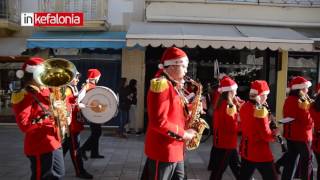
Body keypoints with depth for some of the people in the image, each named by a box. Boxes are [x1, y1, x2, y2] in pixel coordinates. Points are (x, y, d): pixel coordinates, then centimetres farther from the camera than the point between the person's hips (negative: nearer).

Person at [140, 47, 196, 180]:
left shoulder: (173, 86, 13)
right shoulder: (161, 85, -19)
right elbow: (159, 122, -26)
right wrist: (183, 134, -17)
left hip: (175, 150, 10)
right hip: (163, 151, -10)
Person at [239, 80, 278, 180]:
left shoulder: (244, 107, 2)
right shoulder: (260, 111, -22)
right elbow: (266, 135, -20)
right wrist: (274, 133, -1)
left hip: (246, 151, 8)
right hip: (261, 153, -8)